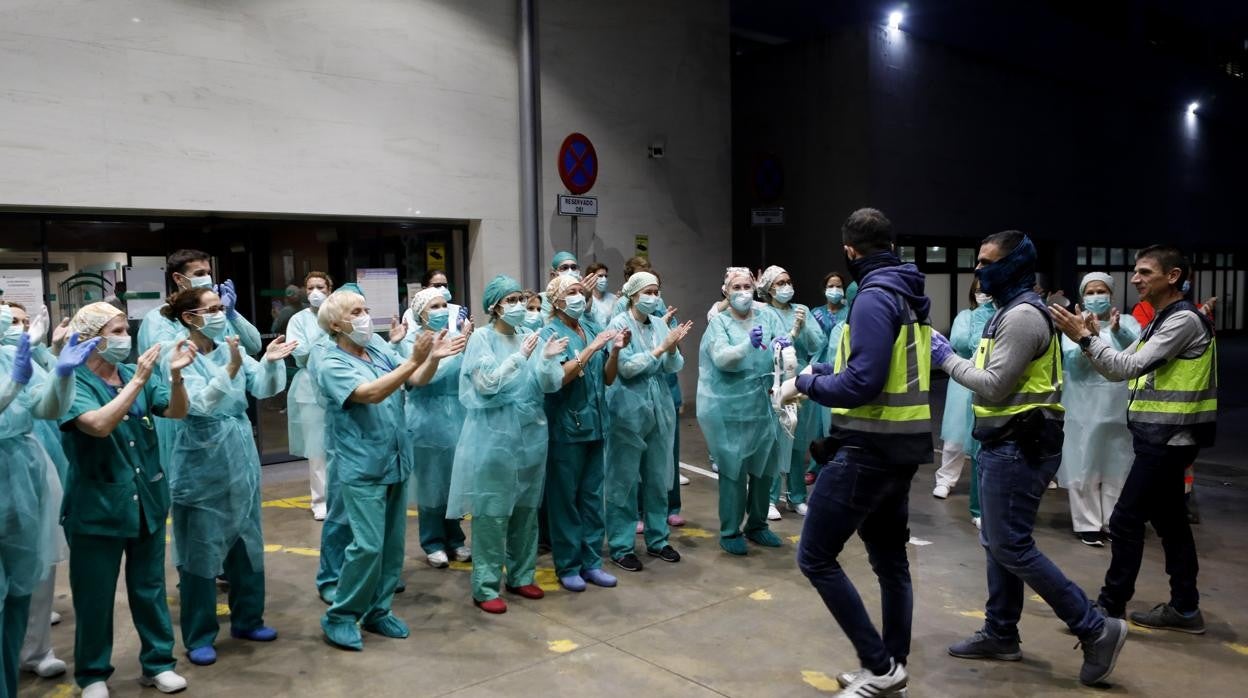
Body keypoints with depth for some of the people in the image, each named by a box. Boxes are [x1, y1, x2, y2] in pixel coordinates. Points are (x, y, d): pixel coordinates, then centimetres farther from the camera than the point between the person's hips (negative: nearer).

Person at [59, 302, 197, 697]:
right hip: (97, 508, -4)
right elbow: (100, 424, -28)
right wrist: (138, 380, -29)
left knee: (150, 587, 15)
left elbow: (177, 412, -7)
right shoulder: (73, 382, -12)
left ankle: (158, 663, 28)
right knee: (94, 596, 9)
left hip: (147, 500, 5)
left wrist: (175, 373, -23)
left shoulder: (136, 373, 2)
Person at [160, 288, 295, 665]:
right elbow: (198, 404, -25)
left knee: (247, 542, 15)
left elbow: (262, 388, -4)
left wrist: (270, 362, -23)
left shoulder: (230, 349, 3)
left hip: (240, 460, 6)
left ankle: (247, 619, 31)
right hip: (201, 467, -6)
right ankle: (198, 636, 19)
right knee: (201, 550, 5)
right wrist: (230, 370, -38)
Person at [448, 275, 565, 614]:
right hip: (494, 437, -5)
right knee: (492, 514, -1)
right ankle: (485, 587, 10)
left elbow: (550, 385, 1)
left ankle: (521, 576, 28)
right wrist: (519, 357, -22)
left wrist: (548, 359, -18)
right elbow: (486, 384, -16)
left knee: (526, 510, 13)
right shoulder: (482, 338, -6)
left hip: (530, 434, 5)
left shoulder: (529, 335, 5)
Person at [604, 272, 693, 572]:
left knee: (658, 477, 12)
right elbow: (627, 368, -16)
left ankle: (657, 539, 25)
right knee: (625, 480, 2)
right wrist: (661, 347, -19)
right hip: (628, 409, -5)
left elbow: (673, 367, 4)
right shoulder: (619, 324, -7)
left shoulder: (660, 324, 7)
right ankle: (621, 546, 12)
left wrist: (673, 348, -16)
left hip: (659, 407, 5)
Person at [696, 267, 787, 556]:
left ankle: (757, 525, 31)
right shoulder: (719, 322, -4)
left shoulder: (767, 315, 5)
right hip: (730, 410, -4)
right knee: (734, 470, 0)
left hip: (764, 406, 4)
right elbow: (721, 359, -18)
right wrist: (748, 344, -35)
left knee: (764, 468, 13)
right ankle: (730, 532, 15)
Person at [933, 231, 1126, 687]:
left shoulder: (1022, 316, -18)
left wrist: (947, 358, -11)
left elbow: (993, 387, -20)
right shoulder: (1013, 311, 16)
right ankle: (1000, 634, 23)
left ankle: (1096, 629, 3)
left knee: (1012, 546, -6)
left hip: (1019, 447, -11)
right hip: (1006, 444, 11)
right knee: (997, 543, 14)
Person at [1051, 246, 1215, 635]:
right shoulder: (1160, 322, 15)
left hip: (1167, 439, -10)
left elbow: (1129, 367, -24)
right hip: (1163, 437, 10)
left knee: (1126, 520, -6)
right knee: (1169, 520, 13)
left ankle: (1110, 607, 3)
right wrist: (1090, 337, -2)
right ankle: (1184, 609, 21)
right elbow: (1120, 370, 12)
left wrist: (1084, 337, -24)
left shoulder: (1184, 319, -16)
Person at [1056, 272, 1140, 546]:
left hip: (1118, 408, 2)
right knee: (1084, 468, 2)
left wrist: (1117, 331, -35)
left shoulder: (1127, 321, 5)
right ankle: (1088, 524, 11)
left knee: (1118, 468, 9)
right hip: (1084, 409, -2)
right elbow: (1072, 361, -15)